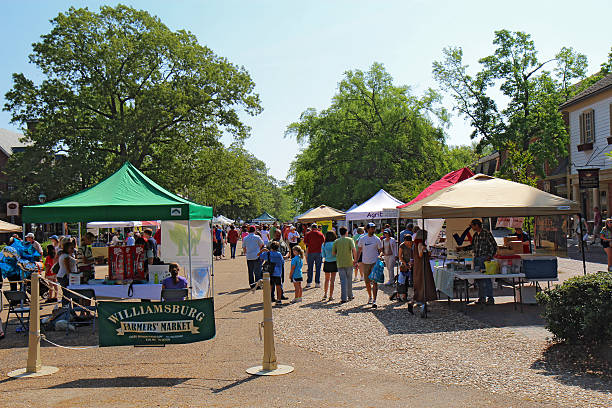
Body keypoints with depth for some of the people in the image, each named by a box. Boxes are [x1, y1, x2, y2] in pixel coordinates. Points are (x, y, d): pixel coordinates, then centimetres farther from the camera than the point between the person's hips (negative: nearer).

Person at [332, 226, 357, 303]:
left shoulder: (336, 241, 4)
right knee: (349, 280, 15)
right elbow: (354, 250, -14)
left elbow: (333, 252, 4)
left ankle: (344, 298, -7)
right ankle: (350, 296, 26)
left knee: (343, 281, 1)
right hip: (349, 263, -1)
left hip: (340, 263, 1)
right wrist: (355, 260, -6)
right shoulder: (350, 240, -3)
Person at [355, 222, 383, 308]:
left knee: (375, 281, -8)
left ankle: (374, 300, -8)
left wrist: (380, 256, -15)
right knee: (367, 282, 10)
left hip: (375, 263, -2)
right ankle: (370, 297, 31)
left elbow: (380, 251, 5)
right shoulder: (362, 239, 4)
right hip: (365, 263, 2)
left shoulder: (377, 239, 0)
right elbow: (359, 251, 11)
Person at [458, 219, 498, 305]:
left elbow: (494, 246, -8)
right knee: (478, 279, 9)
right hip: (476, 258, 8)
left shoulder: (487, 233, -9)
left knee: (486, 279, -6)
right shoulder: (475, 235, 13)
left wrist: (490, 256, -14)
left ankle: (490, 298, 1)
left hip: (484, 258, -8)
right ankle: (481, 298, 16)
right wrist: (463, 248, 19)